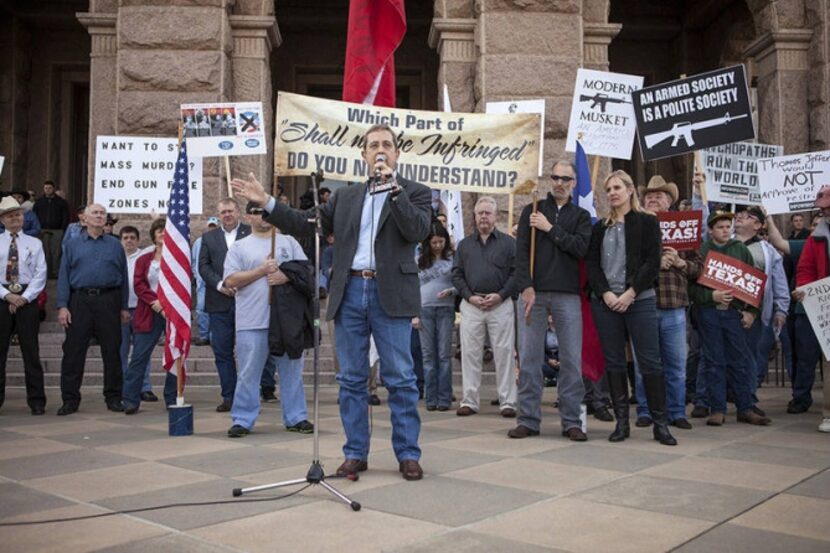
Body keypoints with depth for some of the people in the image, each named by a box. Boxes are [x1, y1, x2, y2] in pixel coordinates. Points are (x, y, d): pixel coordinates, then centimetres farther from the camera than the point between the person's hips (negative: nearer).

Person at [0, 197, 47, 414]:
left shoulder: (34, 244, 5)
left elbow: (40, 275, 0)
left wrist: (24, 297, -10)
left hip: (27, 299, -1)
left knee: (30, 350, 1)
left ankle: (36, 401, 6)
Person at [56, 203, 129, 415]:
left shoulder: (115, 245, 12)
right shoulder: (72, 245, 11)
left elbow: (123, 277, 10)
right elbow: (63, 277, 6)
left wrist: (124, 307, 5)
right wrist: (62, 306, -5)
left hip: (109, 302, 0)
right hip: (80, 301, 0)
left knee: (112, 351, 3)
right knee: (74, 350, 0)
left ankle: (113, 398, 12)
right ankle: (70, 399, 9)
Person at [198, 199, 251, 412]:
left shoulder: (251, 234, 3)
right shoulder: (208, 237, 14)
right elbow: (203, 266, 6)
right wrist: (220, 284, -10)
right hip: (219, 302, 3)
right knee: (222, 350, 4)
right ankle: (229, 396, 12)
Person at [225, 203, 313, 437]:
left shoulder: (288, 242, 14)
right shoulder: (239, 247, 8)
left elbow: (306, 271, 8)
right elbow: (231, 280, -2)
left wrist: (286, 276, -11)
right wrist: (261, 270, -9)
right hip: (252, 322, -2)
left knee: (292, 371, 8)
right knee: (248, 373, 2)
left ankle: (295, 418, 18)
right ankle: (243, 420, 12)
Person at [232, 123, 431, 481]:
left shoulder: (415, 193, 6)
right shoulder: (345, 197, 17)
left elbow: (417, 231, -12)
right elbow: (305, 224, 17)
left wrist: (392, 187, -14)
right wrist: (266, 202, 10)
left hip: (390, 295, -4)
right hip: (349, 293, 4)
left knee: (401, 379, 0)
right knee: (351, 380, 8)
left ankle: (408, 454, 10)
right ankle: (355, 453, 18)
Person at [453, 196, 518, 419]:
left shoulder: (508, 242, 7)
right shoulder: (464, 244, 14)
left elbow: (516, 272, 0)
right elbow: (457, 274, 10)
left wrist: (501, 295, -11)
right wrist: (469, 296, -5)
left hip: (501, 304, -2)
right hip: (471, 304, 2)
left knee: (504, 353, -1)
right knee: (470, 353, 3)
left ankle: (507, 402, 4)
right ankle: (469, 401, 10)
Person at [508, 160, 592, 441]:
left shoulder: (581, 216, 13)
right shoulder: (531, 211, 12)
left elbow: (580, 248, -5)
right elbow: (521, 252, 2)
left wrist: (550, 228, -7)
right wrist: (526, 287, -9)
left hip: (567, 295, 0)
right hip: (533, 292, 0)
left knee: (572, 360, -1)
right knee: (529, 358, 0)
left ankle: (571, 421, 7)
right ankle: (528, 420, 7)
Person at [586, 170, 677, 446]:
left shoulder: (647, 222, 5)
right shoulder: (600, 227, 14)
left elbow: (653, 263, -3)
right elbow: (592, 263, 6)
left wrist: (630, 293, -12)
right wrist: (606, 294, -8)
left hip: (640, 300, -3)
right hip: (605, 301, 3)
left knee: (650, 361, -4)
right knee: (614, 362, 4)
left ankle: (660, 423, 4)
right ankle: (621, 421, 11)